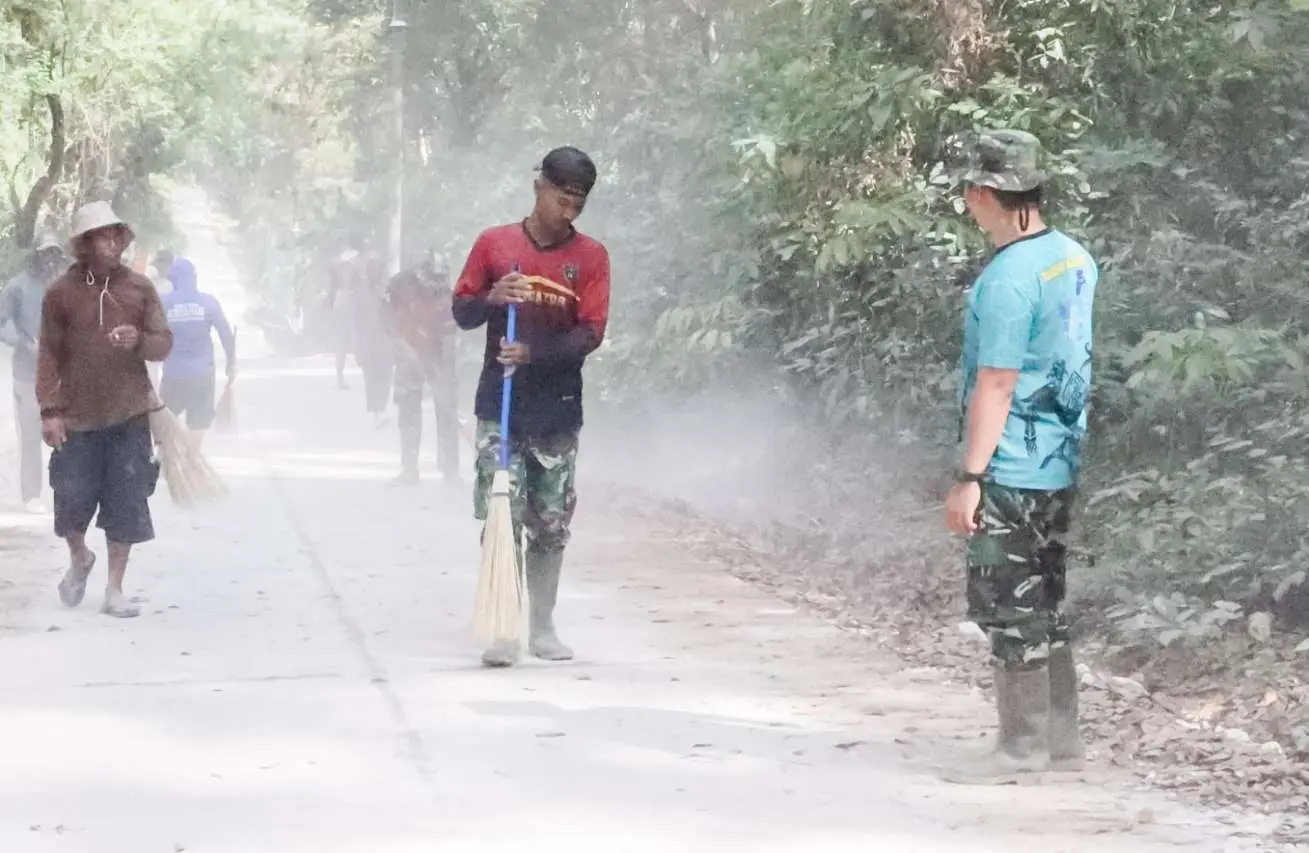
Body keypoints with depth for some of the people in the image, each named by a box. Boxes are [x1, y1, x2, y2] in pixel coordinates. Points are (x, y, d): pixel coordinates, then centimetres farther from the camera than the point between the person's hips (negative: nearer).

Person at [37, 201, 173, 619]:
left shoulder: (139, 287, 4)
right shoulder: (61, 292, -1)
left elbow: (163, 343, 6)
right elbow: (49, 355, 0)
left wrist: (139, 341, -17)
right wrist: (50, 410, -7)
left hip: (130, 414, 1)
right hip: (78, 417, -1)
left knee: (127, 504, 1)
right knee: (72, 500, 1)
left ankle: (115, 589, 12)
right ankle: (79, 558, 33)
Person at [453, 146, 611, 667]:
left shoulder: (591, 257, 2)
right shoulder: (494, 244, 4)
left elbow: (591, 332, -6)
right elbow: (461, 312, 7)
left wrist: (534, 354, -21)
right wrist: (492, 298, -15)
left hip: (557, 409, 1)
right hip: (499, 406, -1)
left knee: (551, 525, 6)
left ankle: (543, 625, 17)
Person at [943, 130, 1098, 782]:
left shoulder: (1007, 278, -18)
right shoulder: (1075, 258, 8)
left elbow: (996, 385, -20)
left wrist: (970, 476, -17)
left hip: (1010, 473, -9)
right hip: (1061, 466, 9)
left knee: (1008, 607, -1)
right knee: (1044, 603, 15)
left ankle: (1023, 744, 4)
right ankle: (1060, 739, 20)